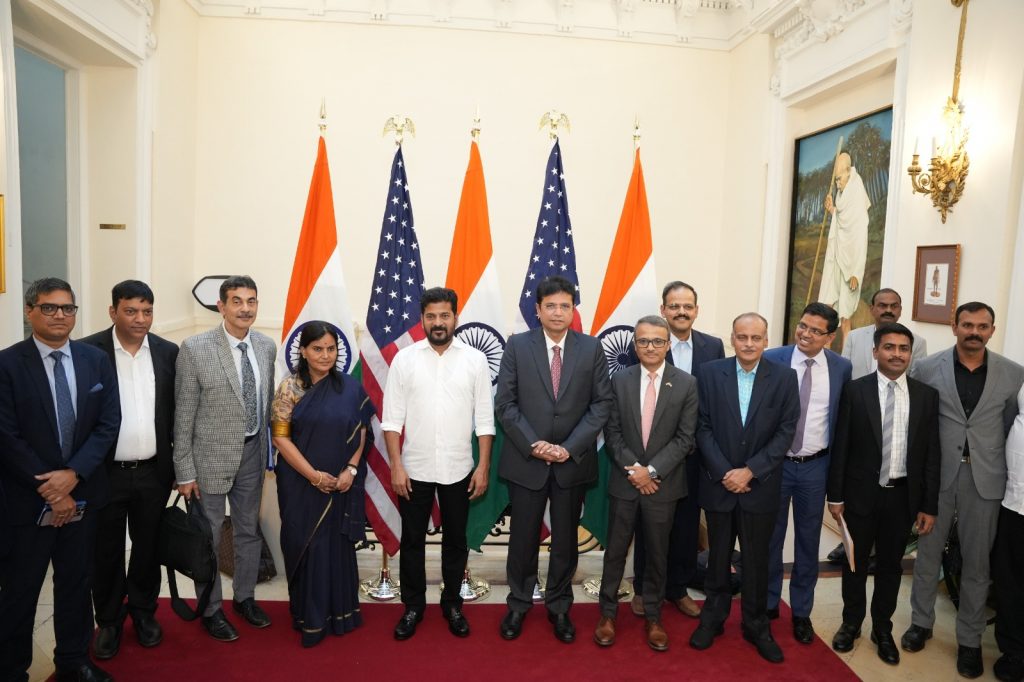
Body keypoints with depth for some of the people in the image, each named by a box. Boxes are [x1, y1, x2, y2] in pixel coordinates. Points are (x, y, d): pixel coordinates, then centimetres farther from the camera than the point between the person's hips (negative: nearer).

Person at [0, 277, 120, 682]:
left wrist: (72, 474, -13)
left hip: (82, 494, 3)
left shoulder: (97, 360, 2)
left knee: (76, 584, 16)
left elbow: (109, 424, -1)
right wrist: (48, 489, -12)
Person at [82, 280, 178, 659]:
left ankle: (143, 612, 35)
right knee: (107, 552, 13)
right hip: (105, 473, -2)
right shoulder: (88, 351, -9)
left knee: (147, 548, 16)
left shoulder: (168, 352, 0)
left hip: (154, 472, 2)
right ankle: (109, 621, 32)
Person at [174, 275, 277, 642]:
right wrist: (185, 471, -11)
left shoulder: (267, 347, 0)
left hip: (252, 453, 5)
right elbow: (183, 416, -11)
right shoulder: (195, 349, -15)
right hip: (211, 456, -5)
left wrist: (265, 449, 13)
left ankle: (244, 597, 40)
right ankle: (210, 609, 31)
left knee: (249, 531, 19)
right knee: (208, 538, 11)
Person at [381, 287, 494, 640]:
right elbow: (392, 418, -3)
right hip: (414, 469, 0)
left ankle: (452, 603, 33)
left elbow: (484, 419, -2)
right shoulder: (405, 358, -4)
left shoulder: (475, 359, -3)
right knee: (412, 539, 12)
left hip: (459, 470, 0)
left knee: (455, 539, 14)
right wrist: (396, 465, -8)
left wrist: (483, 467, -5)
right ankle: (413, 605, 30)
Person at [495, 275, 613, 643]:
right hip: (526, 460, -1)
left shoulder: (592, 348, -1)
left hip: (573, 462, 1)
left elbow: (602, 403, -3)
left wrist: (569, 447, -12)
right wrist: (534, 444, -14)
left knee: (566, 539, 13)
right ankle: (519, 604, 32)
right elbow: (505, 403, -4)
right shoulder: (517, 346, -4)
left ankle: (559, 607, 32)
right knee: (523, 537, 11)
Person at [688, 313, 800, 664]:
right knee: (718, 557, 14)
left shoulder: (784, 377, -3)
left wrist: (750, 471, -13)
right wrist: (724, 472, -12)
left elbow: (785, 432, -6)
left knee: (757, 560, 12)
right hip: (719, 483, 0)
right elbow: (703, 427, -4)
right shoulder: (709, 373, -3)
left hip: (760, 487, 0)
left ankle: (757, 626, 29)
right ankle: (713, 618, 31)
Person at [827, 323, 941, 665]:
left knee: (890, 565, 16)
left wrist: (929, 506, -1)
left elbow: (931, 454, 1)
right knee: (855, 562, 14)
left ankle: (882, 628, 34)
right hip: (861, 493, -1)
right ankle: (851, 623, 33)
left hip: (903, 495, 2)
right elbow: (840, 447, -6)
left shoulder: (926, 395, -1)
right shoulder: (854, 391, -8)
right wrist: (835, 495, -6)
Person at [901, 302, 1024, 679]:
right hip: (937, 475, 0)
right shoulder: (926, 368, -4)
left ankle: (969, 639, 26)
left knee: (977, 563, 10)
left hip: (985, 479, 1)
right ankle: (921, 621, 30)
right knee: (928, 553, 12)